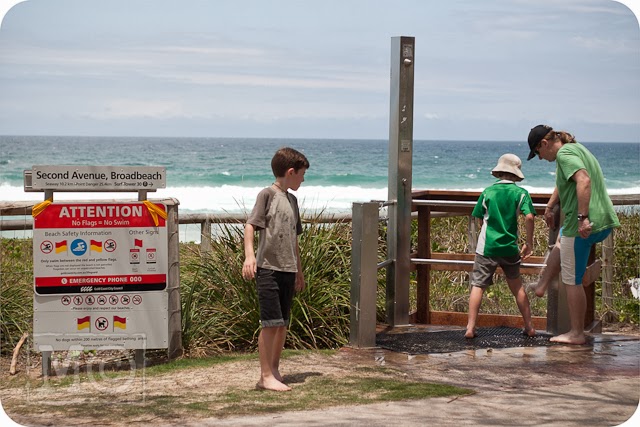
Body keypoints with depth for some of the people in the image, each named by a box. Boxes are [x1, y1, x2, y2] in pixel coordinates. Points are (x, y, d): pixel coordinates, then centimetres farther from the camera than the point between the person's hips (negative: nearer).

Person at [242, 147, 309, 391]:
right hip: (268, 268, -8)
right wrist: (249, 255, -27)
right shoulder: (268, 194, -6)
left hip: (287, 270, 8)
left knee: (283, 324, 10)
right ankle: (266, 376, -3)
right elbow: (250, 225, -14)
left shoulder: (292, 200, 17)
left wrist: (299, 270, 28)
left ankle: (274, 370, 20)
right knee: (270, 323, -8)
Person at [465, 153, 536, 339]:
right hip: (510, 248, 1)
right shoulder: (521, 193, -1)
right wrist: (529, 243, -3)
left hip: (486, 248, -1)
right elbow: (529, 217, -13)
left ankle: (471, 327, -10)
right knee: (517, 286, 17)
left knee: (478, 286, 0)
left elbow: (480, 218, 6)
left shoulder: (488, 192, 1)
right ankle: (529, 327, 22)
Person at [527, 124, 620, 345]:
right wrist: (549, 207, 45)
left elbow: (583, 180, -29)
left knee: (572, 281, 1)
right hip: (604, 221, 10)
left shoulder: (564, 153, -12)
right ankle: (543, 284, 34)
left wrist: (583, 217, -32)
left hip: (584, 225, -10)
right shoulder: (577, 148, 19)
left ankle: (577, 333, 8)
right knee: (561, 238, 37)